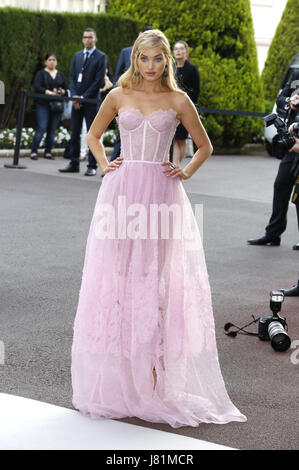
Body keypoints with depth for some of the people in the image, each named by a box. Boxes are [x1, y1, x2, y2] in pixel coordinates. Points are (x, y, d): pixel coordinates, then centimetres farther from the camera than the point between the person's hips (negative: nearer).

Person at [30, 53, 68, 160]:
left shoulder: (60, 75, 16)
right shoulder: (41, 73, 5)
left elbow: (66, 88, 13)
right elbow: (37, 88, -8)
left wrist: (61, 92, -10)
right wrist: (50, 93, -18)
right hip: (43, 105, -4)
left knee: (52, 130, 3)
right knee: (42, 128, -13)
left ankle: (48, 152, 10)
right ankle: (34, 152, -9)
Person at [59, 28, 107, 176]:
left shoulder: (101, 57, -2)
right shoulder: (77, 56, 15)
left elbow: (99, 80, -9)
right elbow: (72, 77, 13)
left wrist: (83, 97, -12)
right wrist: (75, 96, -3)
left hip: (91, 101, -5)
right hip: (77, 101, 5)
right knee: (75, 133, 6)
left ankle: (92, 166, 1)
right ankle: (74, 164, 12)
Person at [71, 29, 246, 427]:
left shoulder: (178, 101, 4)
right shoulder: (119, 96, 7)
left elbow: (205, 146, 14)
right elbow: (94, 134, 21)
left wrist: (186, 173, 0)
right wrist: (105, 164, 6)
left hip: (161, 194, -1)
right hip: (123, 192, 1)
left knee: (157, 276, -1)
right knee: (118, 273, 0)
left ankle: (154, 373, 3)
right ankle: (118, 376, 8)